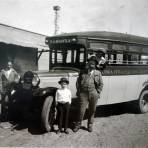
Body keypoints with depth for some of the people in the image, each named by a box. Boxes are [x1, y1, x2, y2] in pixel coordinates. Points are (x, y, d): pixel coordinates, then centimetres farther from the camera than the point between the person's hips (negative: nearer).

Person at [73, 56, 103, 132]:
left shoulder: (98, 73, 9)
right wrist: (79, 91, 4)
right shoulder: (82, 72, 10)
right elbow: (78, 82, 12)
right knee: (81, 110, -4)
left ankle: (90, 125, 26)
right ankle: (78, 125, 14)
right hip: (83, 94, -1)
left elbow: (101, 84, 9)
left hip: (93, 95, 1)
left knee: (92, 111, 9)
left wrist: (97, 93, 1)